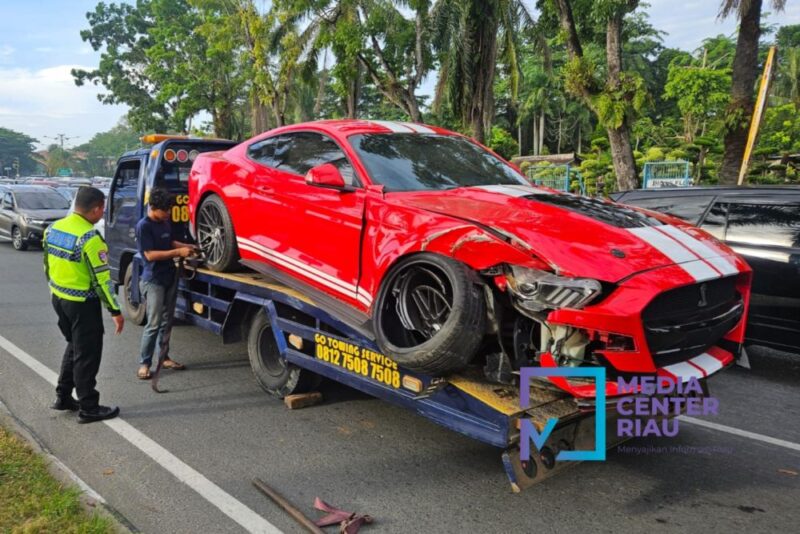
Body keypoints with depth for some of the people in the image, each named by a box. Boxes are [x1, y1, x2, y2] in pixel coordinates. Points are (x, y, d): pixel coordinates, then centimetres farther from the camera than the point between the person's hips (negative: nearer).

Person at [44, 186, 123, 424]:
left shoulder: (53, 228, 3)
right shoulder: (90, 238, -22)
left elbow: (47, 267, 13)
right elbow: (101, 279, -21)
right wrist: (115, 311, -15)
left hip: (59, 298, 8)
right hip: (83, 304, -8)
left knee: (74, 346, 23)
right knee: (87, 354, 3)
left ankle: (63, 397, 31)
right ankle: (88, 408, 11)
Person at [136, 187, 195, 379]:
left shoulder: (166, 222, 8)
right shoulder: (143, 226, -15)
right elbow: (150, 254, -20)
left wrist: (186, 246, 5)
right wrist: (178, 252, -22)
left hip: (170, 277, 8)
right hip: (153, 281, -8)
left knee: (166, 321, 14)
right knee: (153, 324, -6)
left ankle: (164, 357, 24)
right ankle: (144, 363, 3)